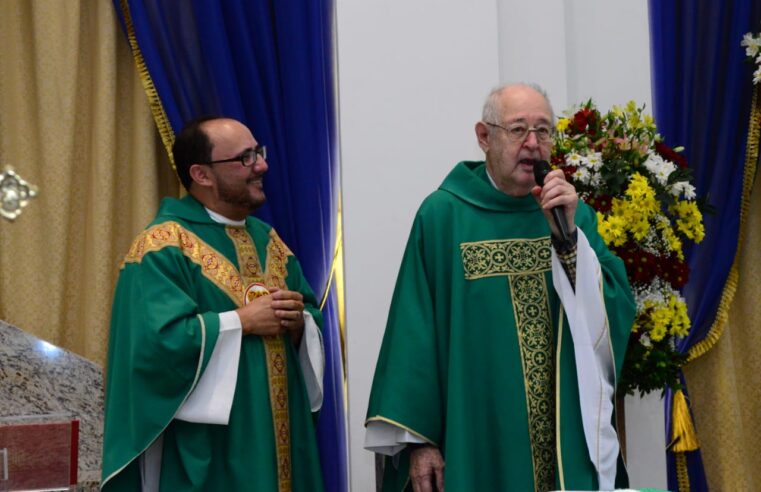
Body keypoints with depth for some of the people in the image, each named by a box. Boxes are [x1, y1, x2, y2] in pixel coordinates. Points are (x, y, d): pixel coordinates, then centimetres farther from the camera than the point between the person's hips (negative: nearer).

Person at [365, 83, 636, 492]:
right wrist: (418, 439, -8)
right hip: (475, 439, -3)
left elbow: (617, 310, -3)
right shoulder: (442, 215, -4)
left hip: (566, 438, 3)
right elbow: (416, 335, -5)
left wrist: (568, 233, -15)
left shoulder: (571, 212, 7)